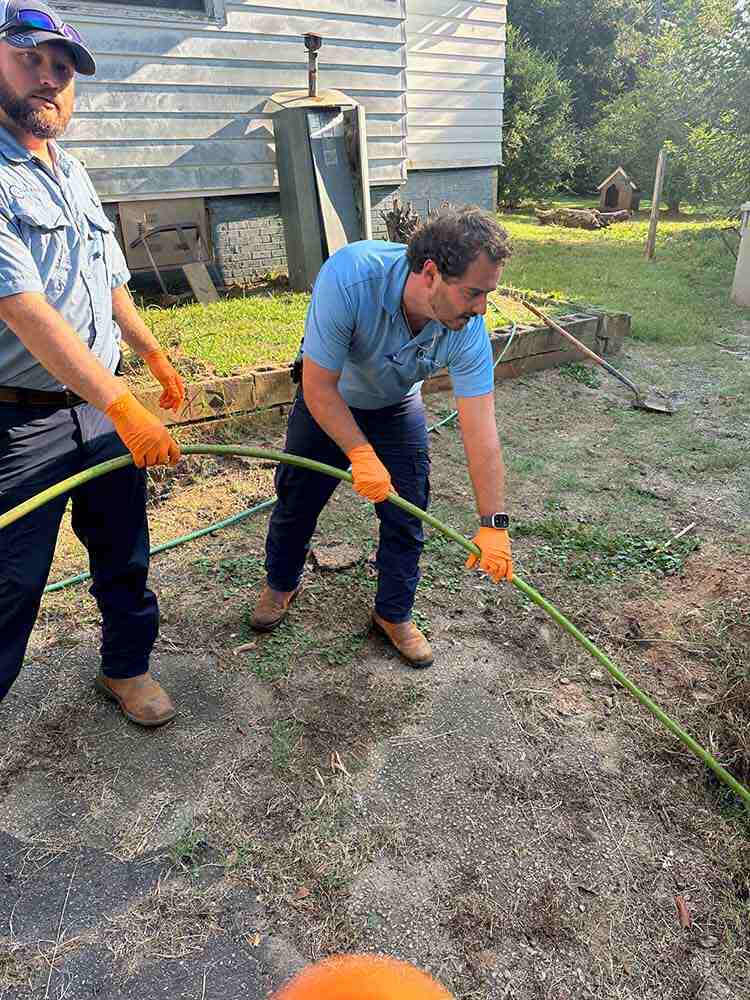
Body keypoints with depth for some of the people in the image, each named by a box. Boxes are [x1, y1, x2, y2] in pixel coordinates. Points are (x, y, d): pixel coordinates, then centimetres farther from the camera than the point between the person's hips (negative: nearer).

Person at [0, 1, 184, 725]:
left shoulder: (75, 176, 15)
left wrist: (155, 356, 26)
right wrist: (121, 404, -30)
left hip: (104, 409, 7)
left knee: (124, 557, 16)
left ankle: (125, 668, 36)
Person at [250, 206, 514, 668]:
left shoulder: (468, 328, -31)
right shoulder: (347, 277, -40)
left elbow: (481, 434, -29)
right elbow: (319, 387, -32)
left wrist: (493, 524, -30)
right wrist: (361, 454, -38)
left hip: (397, 406, 2)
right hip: (328, 400, -1)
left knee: (407, 515, 1)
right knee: (297, 500, 11)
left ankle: (394, 613, 24)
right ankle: (281, 583, 39)